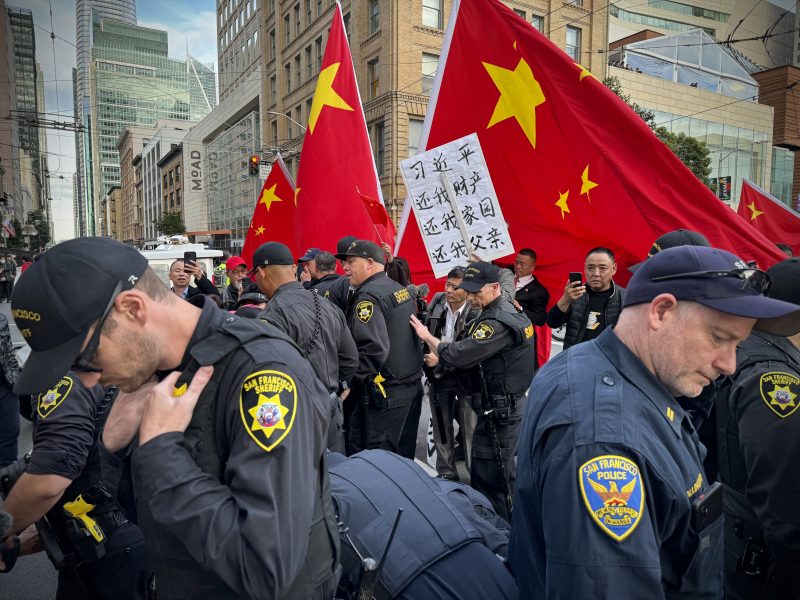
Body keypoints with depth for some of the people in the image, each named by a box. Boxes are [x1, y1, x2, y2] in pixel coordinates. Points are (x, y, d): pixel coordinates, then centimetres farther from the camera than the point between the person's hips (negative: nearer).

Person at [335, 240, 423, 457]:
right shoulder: (400, 289, 12)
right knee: (403, 451, 19)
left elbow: (374, 348, -27)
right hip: (413, 386, 9)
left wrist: (348, 380, -17)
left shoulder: (368, 297, -16)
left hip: (385, 393, -9)